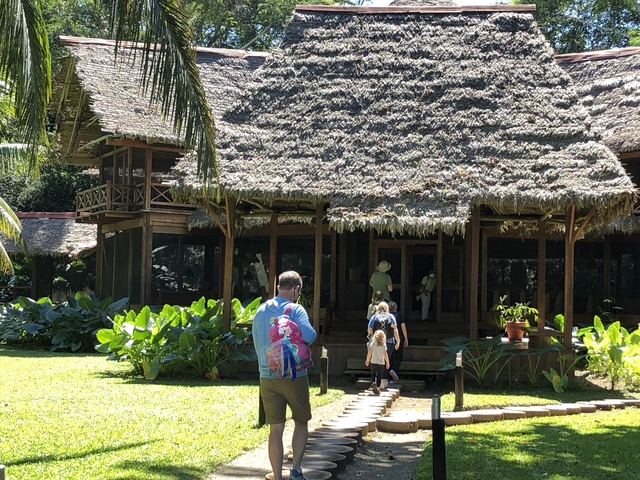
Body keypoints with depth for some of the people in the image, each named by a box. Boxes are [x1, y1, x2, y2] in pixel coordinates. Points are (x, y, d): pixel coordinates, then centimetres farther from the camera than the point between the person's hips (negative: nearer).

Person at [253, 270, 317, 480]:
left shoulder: (260, 311, 7)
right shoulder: (295, 309, -9)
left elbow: (257, 343, 14)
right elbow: (309, 336, -23)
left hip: (268, 377, 4)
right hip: (293, 376, -3)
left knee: (275, 429, 7)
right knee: (301, 423, 15)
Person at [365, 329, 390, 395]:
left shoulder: (372, 343, -4)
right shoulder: (383, 345, -6)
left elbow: (370, 352, -6)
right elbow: (385, 354, -8)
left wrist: (367, 360, 6)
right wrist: (387, 362, 2)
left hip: (373, 362, 0)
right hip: (381, 363, 0)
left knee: (373, 374, 17)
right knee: (379, 376, 7)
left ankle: (373, 382, -10)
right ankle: (378, 389, 7)